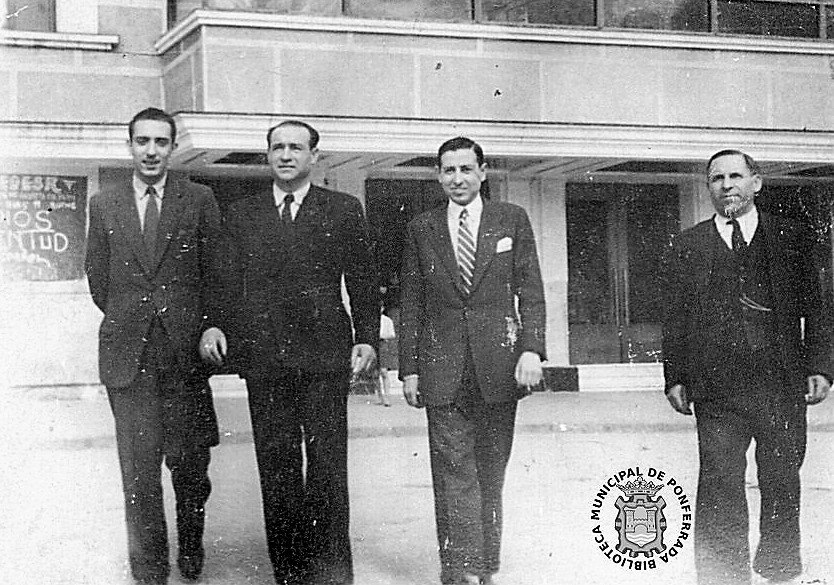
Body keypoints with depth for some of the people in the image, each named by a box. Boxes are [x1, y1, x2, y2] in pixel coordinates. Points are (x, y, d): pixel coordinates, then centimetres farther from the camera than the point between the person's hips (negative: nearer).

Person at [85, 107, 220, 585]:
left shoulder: (199, 200, 5)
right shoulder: (104, 206, 10)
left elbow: (215, 272, 4)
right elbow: (99, 281, 14)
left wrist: (195, 327, 3)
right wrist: (127, 321, 10)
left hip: (187, 351, -1)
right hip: (128, 353, 1)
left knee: (188, 459, 4)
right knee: (139, 468, 1)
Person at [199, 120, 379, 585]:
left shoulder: (344, 210, 9)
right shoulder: (243, 214, 15)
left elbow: (364, 282, 6)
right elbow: (228, 281, 11)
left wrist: (367, 338, -4)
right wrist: (216, 324, -5)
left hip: (324, 357, -2)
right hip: (264, 356, 2)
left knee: (327, 469, -2)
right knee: (276, 472, 4)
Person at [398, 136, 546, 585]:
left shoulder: (512, 220, 7)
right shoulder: (421, 229, 9)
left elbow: (530, 291, 3)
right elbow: (411, 304, 9)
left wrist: (531, 349, -9)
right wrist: (409, 369, 3)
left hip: (499, 367, 0)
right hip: (443, 371, 0)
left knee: (490, 473, 8)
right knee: (454, 474, -6)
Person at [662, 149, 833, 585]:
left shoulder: (792, 240, 9)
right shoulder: (688, 246, 10)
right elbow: (675, 317, 9)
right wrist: (675, 377, 2)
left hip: (782, 385, 1)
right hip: (716, 390, 0)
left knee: (782, 486, 8)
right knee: (719, 490, -4)